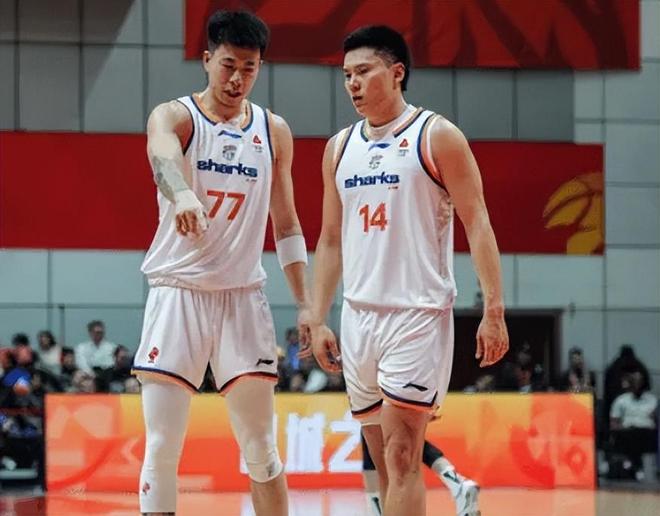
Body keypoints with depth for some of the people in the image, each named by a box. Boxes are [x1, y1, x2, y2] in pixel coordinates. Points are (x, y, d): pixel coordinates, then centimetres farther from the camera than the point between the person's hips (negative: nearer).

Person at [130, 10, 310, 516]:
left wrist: (305, 305, 8)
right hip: (178, 291, -3)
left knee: (261, 450, 3)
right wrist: (183, 195, -53)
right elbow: (164, 158, -30)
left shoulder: (274, 131, 8)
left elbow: (287, 225, 15)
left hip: (243, 296, 3)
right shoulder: (174, 116, -5)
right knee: (161, 449, -5)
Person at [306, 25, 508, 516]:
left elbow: (477, 223, -6)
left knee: (401, 458, -12)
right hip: (359, 315, 6)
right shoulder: (340, 147, 13)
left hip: (418, 314, -6)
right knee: (385, 462, 8)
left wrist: (494, 311, -13)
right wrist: (318, 321, 11)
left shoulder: (437, 136, -3)